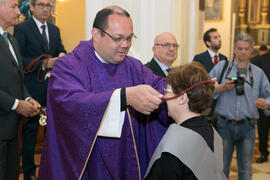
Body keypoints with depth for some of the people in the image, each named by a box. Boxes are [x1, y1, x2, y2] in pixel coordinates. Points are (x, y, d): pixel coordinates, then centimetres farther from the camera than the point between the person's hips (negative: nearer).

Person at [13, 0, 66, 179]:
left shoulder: (55, 30, 14)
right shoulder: (22, 29, -5)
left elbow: (60, 50, 13)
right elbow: (19, 59, -11)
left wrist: (62, 55, -11)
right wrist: (42, 64, -23)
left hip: (53, 87, 5)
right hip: (33, 89, -5)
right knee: (31, 129, 4)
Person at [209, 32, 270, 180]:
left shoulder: (258, 73, 10)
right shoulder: (221, 67, 4)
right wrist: (222, 88, -16)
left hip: (247, 127, 1)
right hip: (225, 125, -1)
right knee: (221, 168, 7)